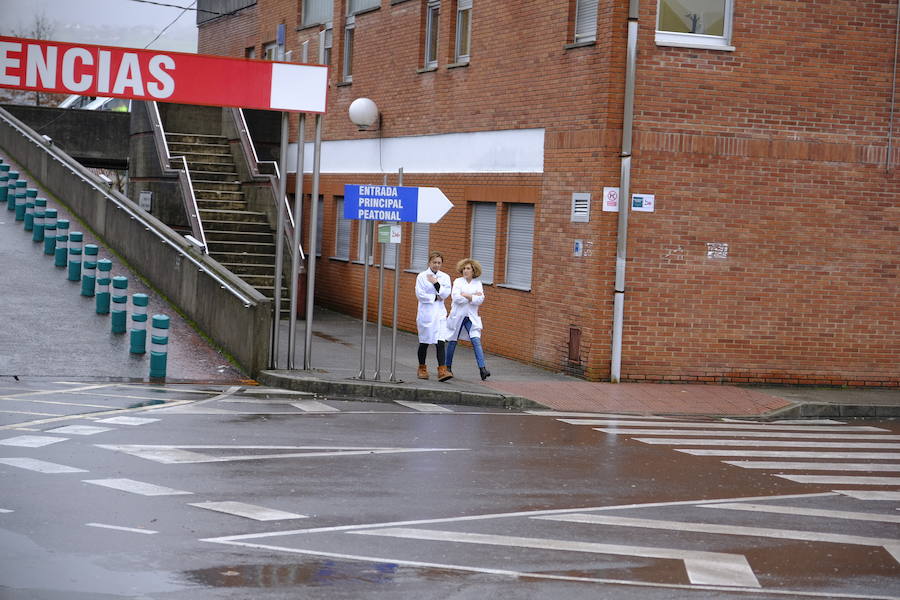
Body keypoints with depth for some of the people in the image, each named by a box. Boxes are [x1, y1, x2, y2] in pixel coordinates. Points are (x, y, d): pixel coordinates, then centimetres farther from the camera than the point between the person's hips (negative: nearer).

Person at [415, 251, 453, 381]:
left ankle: (442, 370, -15)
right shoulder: (422, 276, -1)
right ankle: (422, 368, 23)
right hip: (425, 312, -2)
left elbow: (446, 294, -4)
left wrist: (436, 283, -12)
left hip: (439, 313, 2)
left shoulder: (445, 277, 8)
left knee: (441, 341, -10)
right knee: (424, 341, 7)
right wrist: (435, 298, -8)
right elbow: (420, 294, -10)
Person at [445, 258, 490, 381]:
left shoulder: (478, 283, 5)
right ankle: (448, 367, 24)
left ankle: (482, 368, -20)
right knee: (452, 341, 8)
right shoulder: (458, 281, -1)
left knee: (476, 340, -12)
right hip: (457, 315, -1)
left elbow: (480, 300, -7)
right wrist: (473, 296, -13)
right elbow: (456, 298, -15)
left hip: (471, 317, 1)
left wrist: (466, 296, -14)